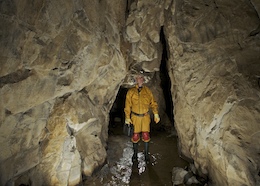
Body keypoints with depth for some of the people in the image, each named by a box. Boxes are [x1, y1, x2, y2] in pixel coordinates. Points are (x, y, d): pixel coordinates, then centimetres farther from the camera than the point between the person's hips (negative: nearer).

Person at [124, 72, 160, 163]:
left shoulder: (147, 90, 4)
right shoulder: (131, 91, 1)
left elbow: (153, 102, 5)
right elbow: (127, 105, 1)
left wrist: (156, 114, -3)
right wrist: (127, 117, -3)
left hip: (145, 116, 1)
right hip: (135, 117, 0)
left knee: (146, 135, 1)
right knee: (135, 136, 5)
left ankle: (146, 154, 19)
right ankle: (135, 154, 26)